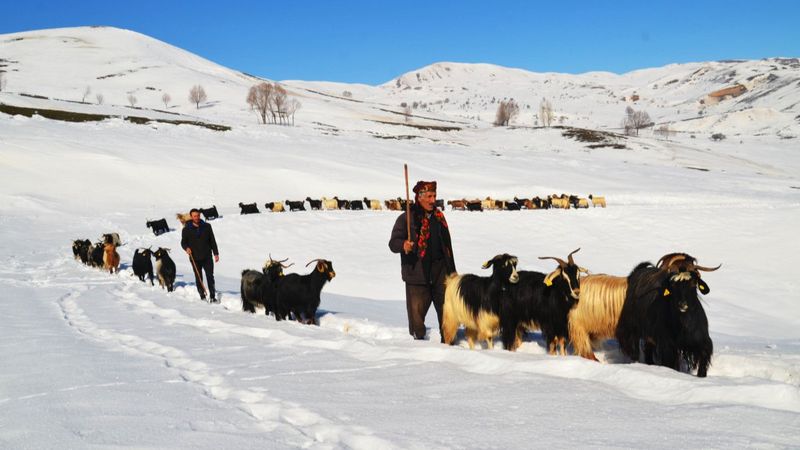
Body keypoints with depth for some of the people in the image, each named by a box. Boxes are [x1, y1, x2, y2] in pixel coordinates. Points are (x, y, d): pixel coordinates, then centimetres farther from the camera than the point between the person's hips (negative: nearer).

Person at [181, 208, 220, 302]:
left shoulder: (207, 226, 5)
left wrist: (216, 253, 6)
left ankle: (213, 296, -2)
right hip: (195, 258, 0)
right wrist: (186, 248, -14)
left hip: (207, 257, 0)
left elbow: (212, 241, 9)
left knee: (210, 276, -5)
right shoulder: (187, 229, 2)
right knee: (199, 278, 5)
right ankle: (202, 296, 12)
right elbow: (183, 242, 8)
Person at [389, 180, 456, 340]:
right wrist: (403, 245, -32)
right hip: (417, 273, -5)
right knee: (417, 309, -1)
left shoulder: (439, 217, 15)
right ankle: (418, 337, 12)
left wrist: (452, 271, 19)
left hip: (440, 272, 5)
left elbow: (447, 245, 21)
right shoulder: (406, 218, -4)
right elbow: (393, 242, -9)